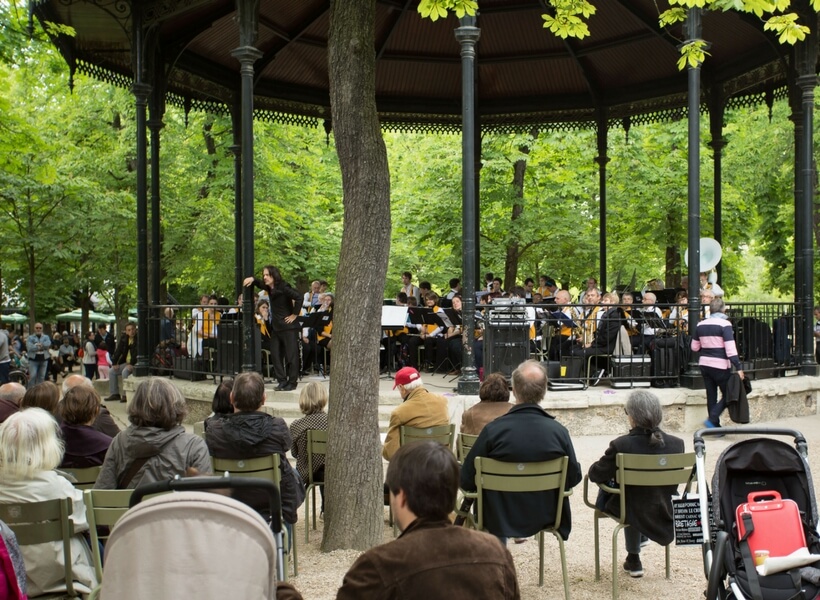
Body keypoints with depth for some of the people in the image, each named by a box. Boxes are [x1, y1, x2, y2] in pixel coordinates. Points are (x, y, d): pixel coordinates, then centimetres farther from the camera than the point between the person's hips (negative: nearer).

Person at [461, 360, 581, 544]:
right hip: (546, 517, 2)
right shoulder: (559, 431, -18)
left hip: (499, 518, -2)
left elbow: (466, 481, -14)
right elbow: (574, 477, -5)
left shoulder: (492, 430, -23)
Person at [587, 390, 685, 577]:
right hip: (665, 513, 4)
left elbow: (596, 475, -13)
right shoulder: (676, 444, -14)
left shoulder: (621, 445, -26)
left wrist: (616, 471, 9)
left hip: (632, 513, -4)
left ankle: (634, 558, 42)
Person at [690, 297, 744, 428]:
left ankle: (715, 427, 14)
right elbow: (730, 348, -18)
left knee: (711, 396, 12)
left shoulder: (701, 325, 5)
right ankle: (712, 420, -9)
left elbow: (694, 347, 12)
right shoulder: (724, 324, -12)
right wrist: (738, 367, -17)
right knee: (728, 395, 6)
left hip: (704, 364, 6)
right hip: (720, 365, -6)